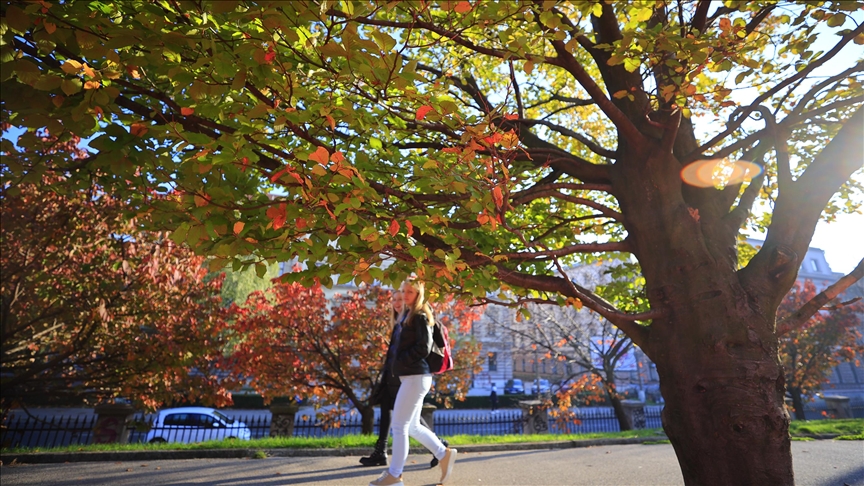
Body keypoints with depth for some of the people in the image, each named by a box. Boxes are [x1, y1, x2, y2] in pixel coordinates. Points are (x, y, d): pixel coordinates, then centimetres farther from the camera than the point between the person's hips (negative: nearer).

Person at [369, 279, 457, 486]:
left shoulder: (420, 316, -11)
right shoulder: (407, 315, 16)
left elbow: (424, 348, -19)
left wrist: (402, 361, -12)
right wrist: (398, 363, 5)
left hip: (416, 377, -9)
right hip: (411, 376, 10)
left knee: (399, 426, -2)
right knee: (412, 426, 15)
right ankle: (444, 453, 26)